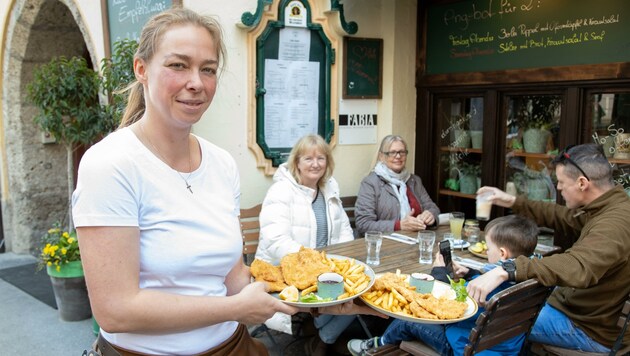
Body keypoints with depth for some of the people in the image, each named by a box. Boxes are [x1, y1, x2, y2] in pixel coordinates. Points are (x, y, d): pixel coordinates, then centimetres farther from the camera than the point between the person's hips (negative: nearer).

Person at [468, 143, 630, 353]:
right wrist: (513, 202, 15)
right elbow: (562, 218, 20)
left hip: (588, 329, -10)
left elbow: (576, 267, -48)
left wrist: (505, 271, -56)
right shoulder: (606, 209, 3)